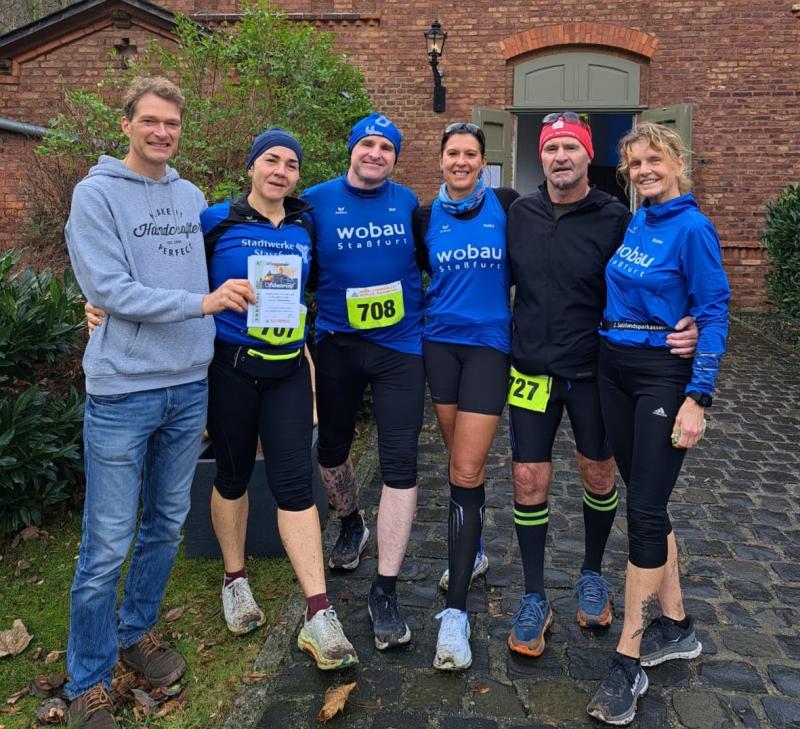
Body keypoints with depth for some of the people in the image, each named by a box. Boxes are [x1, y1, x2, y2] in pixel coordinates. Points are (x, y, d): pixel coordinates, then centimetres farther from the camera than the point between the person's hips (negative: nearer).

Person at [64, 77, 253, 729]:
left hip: (189, 386, 6)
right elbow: (108, 289, -15)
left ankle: (138, 631, 37)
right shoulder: (97, 193, -6)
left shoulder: (192, 197, 11)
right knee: (107, 545, 1)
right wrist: (202, 301, -21)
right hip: (123, 391, -5)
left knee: (167, 526, 16)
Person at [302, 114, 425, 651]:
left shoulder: (408, 202, 4)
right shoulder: (317, 201, 0)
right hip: (337, 344, 1)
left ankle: (385, 589, 2)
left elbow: (426, 262, 15)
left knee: (400, 463, -7)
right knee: (332, 447, 16)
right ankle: (352, 523, 48)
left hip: (400, 345, 0)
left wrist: (423, 316, 6)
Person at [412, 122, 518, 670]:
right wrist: (423, 311, 5)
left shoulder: (507, 206, -2)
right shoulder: (426, 217, 6)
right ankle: (472, 551, 40)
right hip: (441, 343, 3)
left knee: (467, 470, -10)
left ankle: (456, 610, -7)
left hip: (489, 345, -3)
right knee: (462, 461, 14)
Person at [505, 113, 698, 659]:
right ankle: (534, 599, 18)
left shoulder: (616, 219, -8)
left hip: (593, 369, -1)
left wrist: (684, 331, -24)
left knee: (598, 475, 12)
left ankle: (592, 574, 38)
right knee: (530, 481, 1)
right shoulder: (520, 213, 1)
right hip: (532, 368, 2)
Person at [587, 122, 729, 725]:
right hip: (614, 370, 7)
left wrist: (698, 398, -19)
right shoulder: (634, 224, 10)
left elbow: (714, 314, -13)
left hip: (663, 377, -7)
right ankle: (675, 626, 29)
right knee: (646, 499, 13)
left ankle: (629, 662, 5)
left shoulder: (692, 228, -10)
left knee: (646, 509, -6)